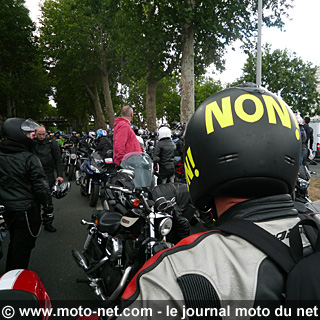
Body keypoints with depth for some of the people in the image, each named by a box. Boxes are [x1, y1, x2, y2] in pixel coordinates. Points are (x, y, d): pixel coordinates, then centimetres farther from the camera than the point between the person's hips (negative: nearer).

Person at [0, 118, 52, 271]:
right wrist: (47, 207, -7)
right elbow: (40, 186, -18)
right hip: (26, 209, -7)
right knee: (24, 246, 8)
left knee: (14, 242, 25)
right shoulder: (29, 158, -19)